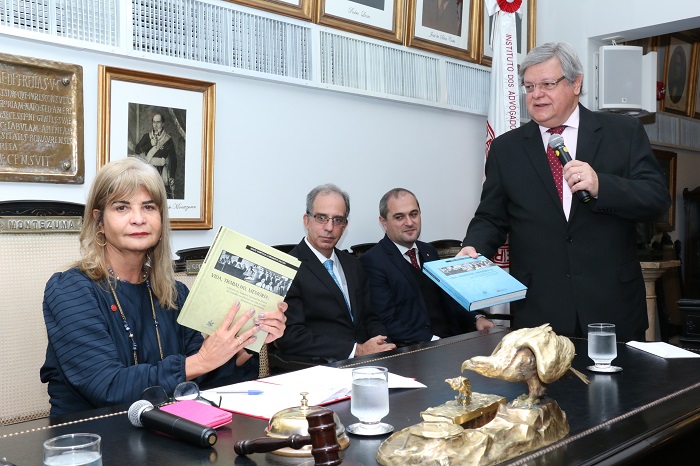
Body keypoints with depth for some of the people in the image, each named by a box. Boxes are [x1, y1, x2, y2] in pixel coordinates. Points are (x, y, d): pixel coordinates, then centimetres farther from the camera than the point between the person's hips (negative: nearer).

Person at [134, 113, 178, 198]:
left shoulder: (168, 140, 4)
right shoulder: (146, 137, 9)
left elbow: (173, 159, 4)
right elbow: (137, 150, 2)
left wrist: (172, 177, -3)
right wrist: (150, 144, -10)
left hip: (162, 172, -1)